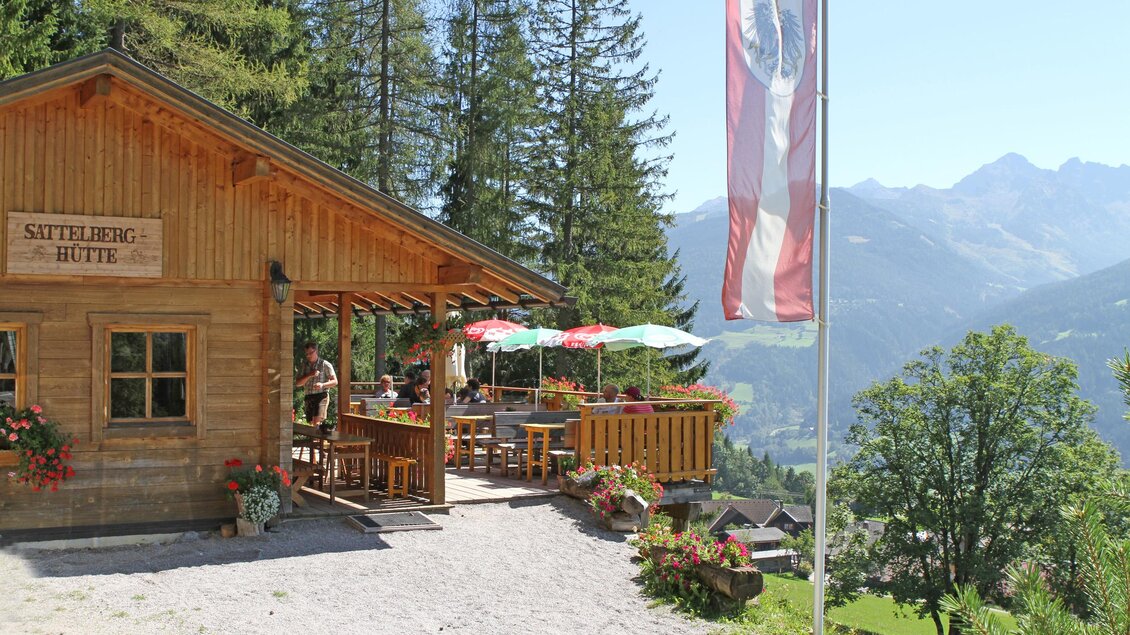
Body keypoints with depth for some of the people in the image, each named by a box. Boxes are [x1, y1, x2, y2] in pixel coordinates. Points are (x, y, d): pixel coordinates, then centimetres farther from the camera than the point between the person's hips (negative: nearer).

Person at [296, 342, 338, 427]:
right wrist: (309, 375, -11)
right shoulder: (304, 365, 12)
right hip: (309, 397, 5)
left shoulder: (325, 365, 0)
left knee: (317, 422, -20)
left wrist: (323, 385, -22)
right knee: (311, 424, 5)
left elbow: (335, 381, -3)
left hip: (321, 395, -5)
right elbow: (298, 383, 5)